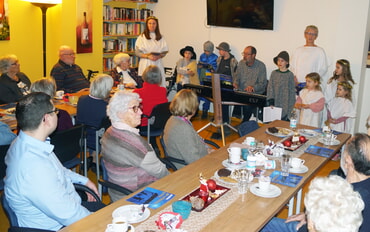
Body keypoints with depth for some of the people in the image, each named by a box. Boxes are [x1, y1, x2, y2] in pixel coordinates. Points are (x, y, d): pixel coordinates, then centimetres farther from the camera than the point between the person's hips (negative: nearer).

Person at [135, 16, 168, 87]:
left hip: (157, 64, 2)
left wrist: (159, 56, -9)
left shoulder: (160, 38, 11)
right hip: (146, 64, -2)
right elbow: (137, 52, 0)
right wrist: (147, 56, -14)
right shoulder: (142, 37, 4)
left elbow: (165, 51, 12)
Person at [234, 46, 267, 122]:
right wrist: (236, 83, -5)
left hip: (255, 93, -4)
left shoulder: (261, 66, -7)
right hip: (241, 92, 5)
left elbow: (262, 84, -8)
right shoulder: (241, 63, 8)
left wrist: (253, 88, -27)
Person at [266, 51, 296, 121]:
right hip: (275, 102, 3)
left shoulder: (290, 75, -3)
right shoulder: (274, 73, 5)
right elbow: (270, 88, 3)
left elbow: (292, 91, -1)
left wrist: (290, 107, -4)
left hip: (285, 105, -2)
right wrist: (271, 102, -5)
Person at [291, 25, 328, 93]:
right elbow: (293, 66, 15)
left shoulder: (320, 51, 2)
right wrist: (294, 77, -1)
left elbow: (323, 69, -1)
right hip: (298, 84, 3)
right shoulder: (298, 50, 14)